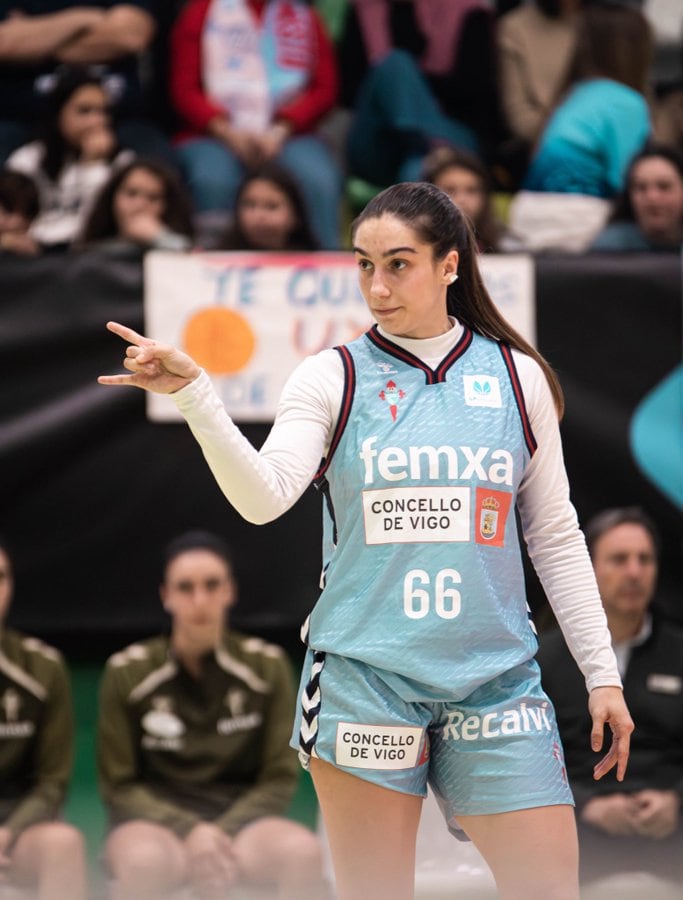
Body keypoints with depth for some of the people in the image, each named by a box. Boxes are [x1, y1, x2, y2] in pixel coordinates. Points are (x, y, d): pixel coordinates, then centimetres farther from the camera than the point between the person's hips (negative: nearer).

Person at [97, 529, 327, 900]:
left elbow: (279, 779, 4)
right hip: (155, 818, -2)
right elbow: (118, 785, 2)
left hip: (241, 814, 2)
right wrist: (190, 832, -15)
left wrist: (224, 834, -14)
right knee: (144, 861, -40)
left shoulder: (267, 666, 4)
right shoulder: (127, 672, 0)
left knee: (303, 852, -34)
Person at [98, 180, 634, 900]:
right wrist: (193, 394, -27)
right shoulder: (333, 377, 2)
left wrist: (603, 674, 8)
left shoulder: (517, 377, 7)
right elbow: (263, 498, -14)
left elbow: (556, 538, 12)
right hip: (364, 676, -1)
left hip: (496, 678, 2)